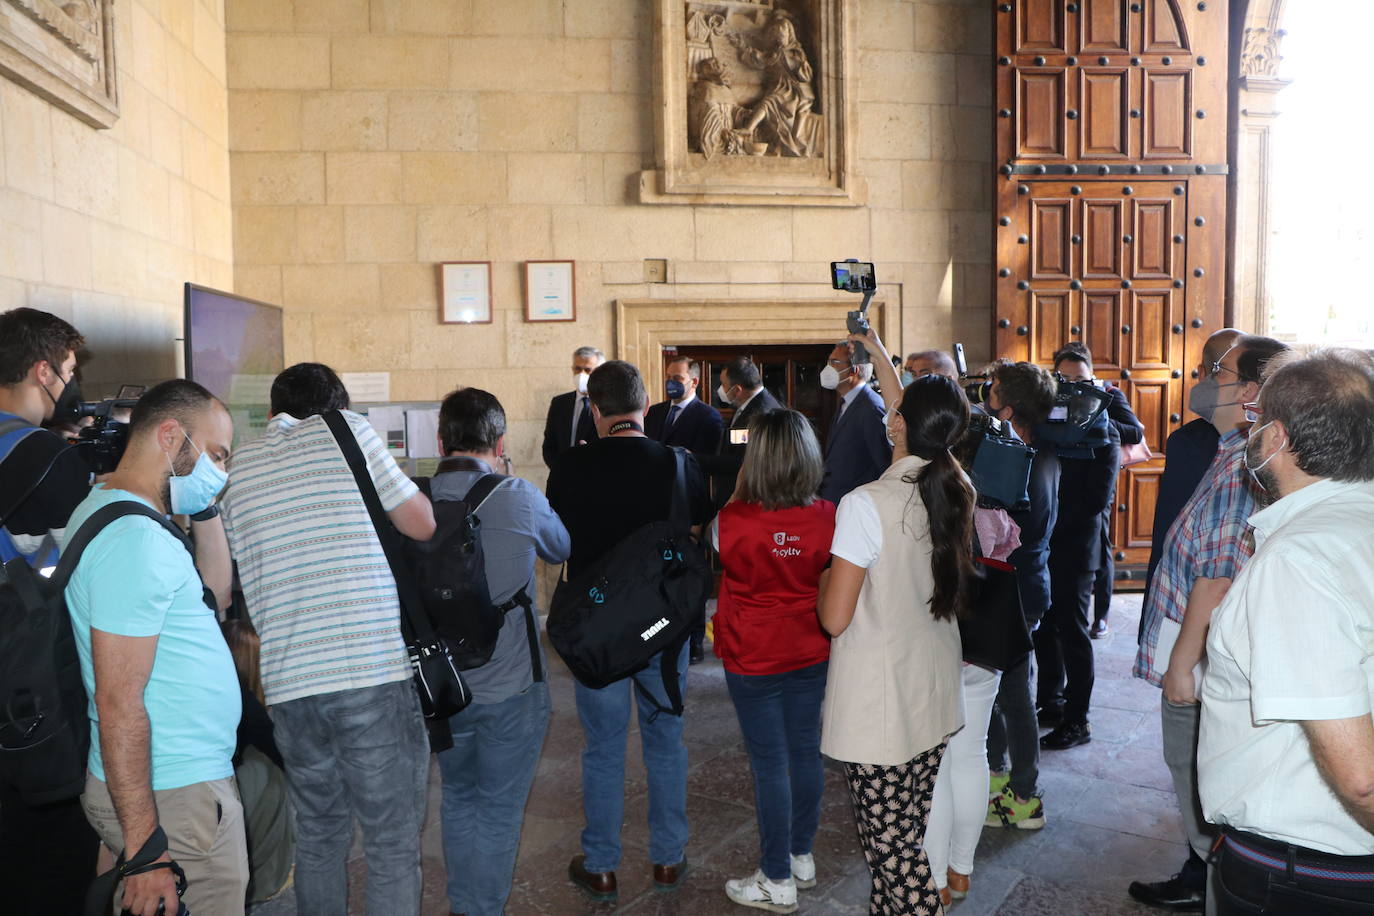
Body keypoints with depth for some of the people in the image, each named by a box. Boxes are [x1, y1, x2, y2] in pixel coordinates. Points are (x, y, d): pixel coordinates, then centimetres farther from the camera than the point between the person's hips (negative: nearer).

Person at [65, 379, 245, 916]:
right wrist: (143, 847, -21)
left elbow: (214, 599, 17)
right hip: (173, 797, -10)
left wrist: (205, 512, 7)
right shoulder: (136, 538, -22)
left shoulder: (107, 511, 10)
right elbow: (119, 704, -24)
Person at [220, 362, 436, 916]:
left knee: (318, 836, 22)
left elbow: (237, 575, 22)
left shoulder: (239, 466, 14)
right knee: (392, 843, 6)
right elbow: (423, 525, 3)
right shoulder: (348, 431, 1)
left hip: (289, 682, 5)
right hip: (376, 669, -4)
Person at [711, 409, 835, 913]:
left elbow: (710, 537, 1)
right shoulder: (826, 517, -10)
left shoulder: (733, 521, -22)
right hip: (810, 653, 4)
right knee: (805, 752, 17)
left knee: (770, 763, 7)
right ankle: (802, 857, 36)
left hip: (753, 659, -4)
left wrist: (741, 495, 1)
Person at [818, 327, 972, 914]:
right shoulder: (957, 490, -1)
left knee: (890, 844, 5)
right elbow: (918, 427, 19)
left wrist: (825, 581, 4)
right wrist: (877, 352, 29)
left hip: (877, 706, -7)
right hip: (936, 697, 7)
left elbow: (834, 619, -19)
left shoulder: (866, 505, -21)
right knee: (909, 835, 18)